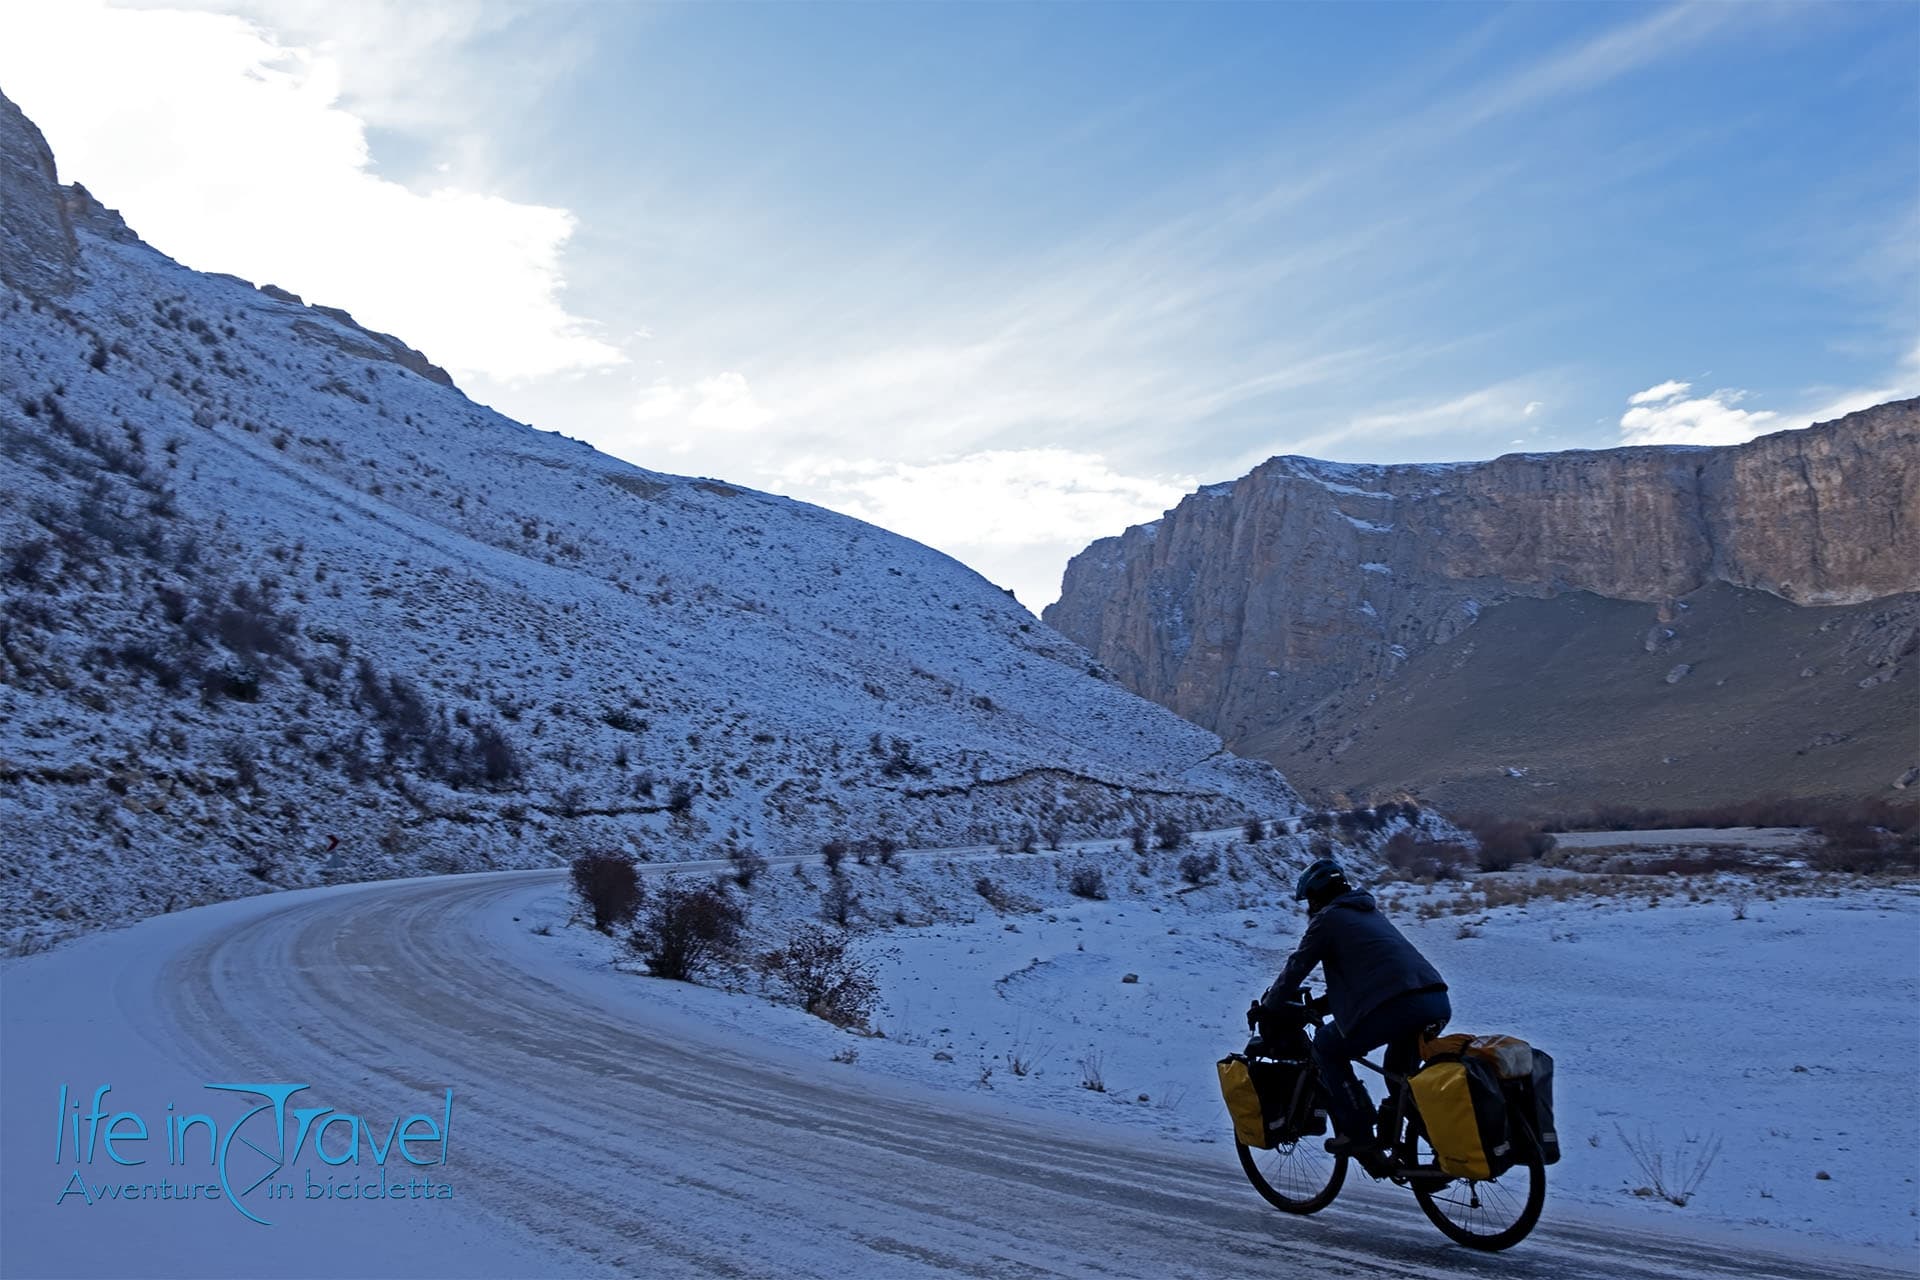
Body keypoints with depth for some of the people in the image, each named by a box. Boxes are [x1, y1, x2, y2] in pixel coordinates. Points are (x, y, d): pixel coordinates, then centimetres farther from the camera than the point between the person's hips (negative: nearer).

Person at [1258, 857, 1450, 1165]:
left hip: (1397, 1005, -8)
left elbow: (1297, 966, 10)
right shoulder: (1370, 911, 31)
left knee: (1327, 1048, 12)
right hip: (1439, 1003, 8)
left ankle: (1357, 1134, 6)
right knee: (1400, 1071, 32)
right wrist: (1326, 1000, 49)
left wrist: (1266, 1007, 24)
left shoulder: (1327, 918, 8)